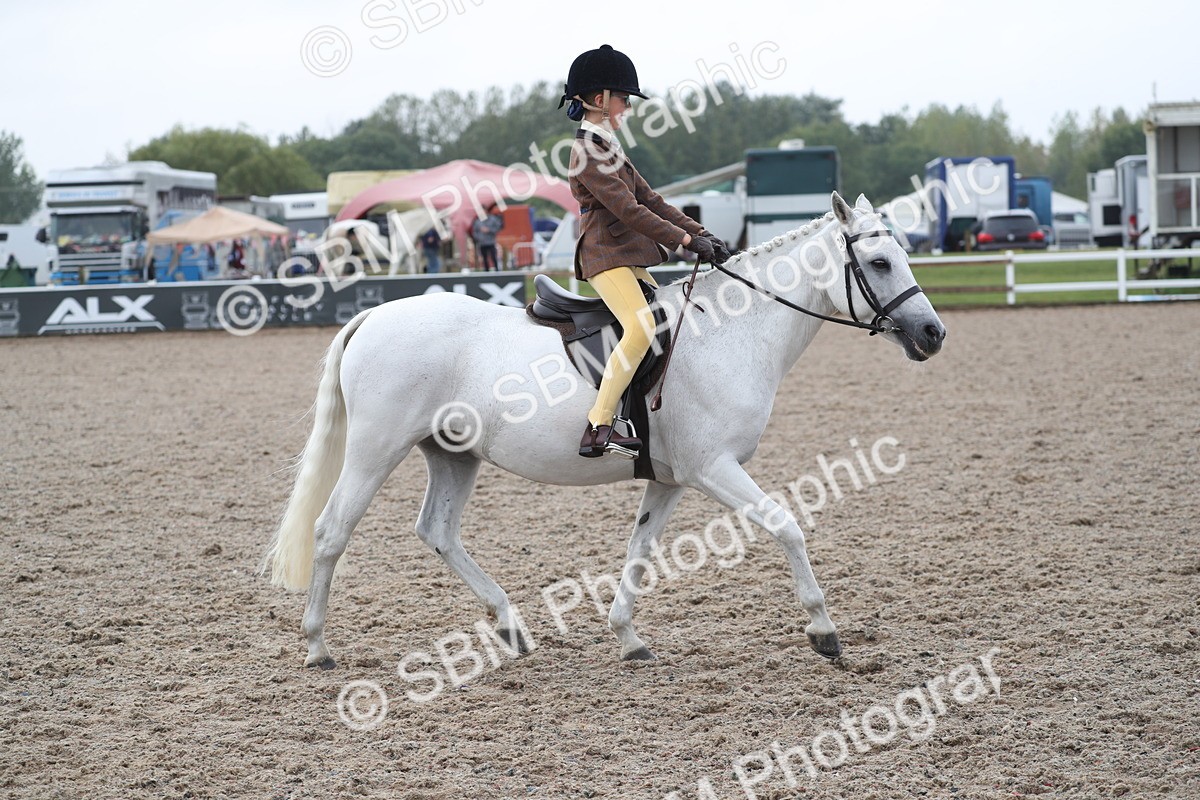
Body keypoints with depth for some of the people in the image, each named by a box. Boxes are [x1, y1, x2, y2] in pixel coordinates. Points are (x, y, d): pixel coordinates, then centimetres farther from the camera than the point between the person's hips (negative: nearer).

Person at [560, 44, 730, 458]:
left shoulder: (609, 149, 20)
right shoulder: (586, 153, -12)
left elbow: (651, 200, 17)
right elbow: (627, 208, -19)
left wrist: (701, 233, 6)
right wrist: (685, 239, -19)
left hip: (627, 259, 11)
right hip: (604, 256, -11)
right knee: (641, 325, -29)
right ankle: (597, 428, -33)